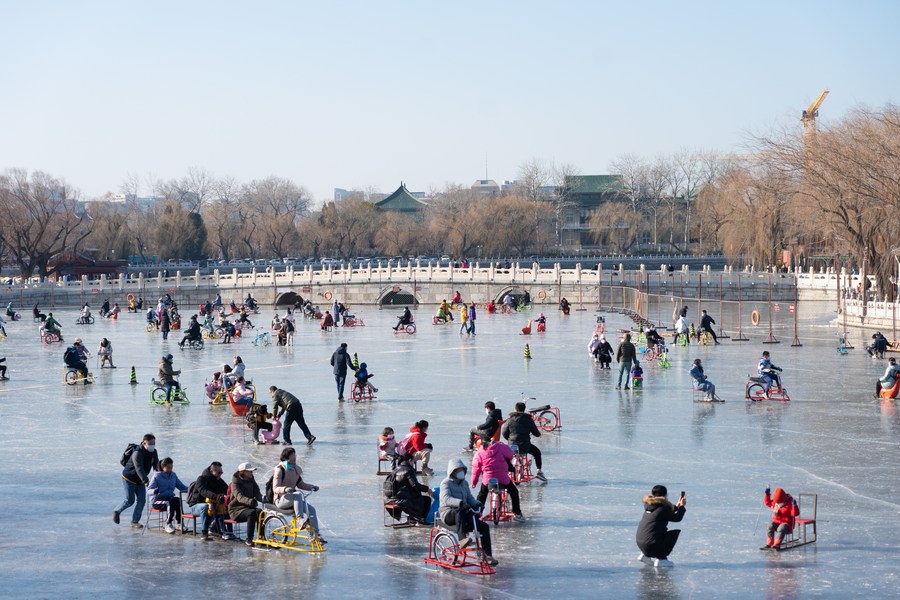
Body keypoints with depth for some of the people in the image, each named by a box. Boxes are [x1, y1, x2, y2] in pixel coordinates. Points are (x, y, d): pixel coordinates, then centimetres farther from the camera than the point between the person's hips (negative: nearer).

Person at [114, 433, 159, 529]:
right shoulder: (137, 453, -29)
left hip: (140, 480, 7)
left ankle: (135, 521, 8)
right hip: (129, 478, -7)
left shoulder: (153, 452, -4)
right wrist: (146, 481, -49)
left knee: (141, 500, -1)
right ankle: (116, 512, 23)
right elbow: (139, 468, -39)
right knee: (130, 500, -3)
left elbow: (156, 465, -1)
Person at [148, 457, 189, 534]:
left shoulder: (173, 475, 12)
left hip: (170, 497, 4)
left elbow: (182, 487, 15)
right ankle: (168, 525, -30)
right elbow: (149, 490, -11)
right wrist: (154, 491, -36)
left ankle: (179, 523, -28)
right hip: (157, 500, -4)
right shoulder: (157, 476, -5)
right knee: (169, 503, -36)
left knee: (178, 500, -30)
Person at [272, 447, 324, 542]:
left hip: (292, 500, 7)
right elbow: (275, 488, -17)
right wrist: (285, 489, -38)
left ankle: (316, 534, -12)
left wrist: (311, 487, 3)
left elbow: (300, 484, 21)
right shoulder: (280, 470, -10)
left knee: (311, 509, -13)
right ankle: (300, 519, -44)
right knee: (298, 495, -37)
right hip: (280, 500, -7)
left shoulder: (296, 469, 11)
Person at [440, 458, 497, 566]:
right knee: (460, 512, -42)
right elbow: (446, 498, -24)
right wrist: (460, 502, -43)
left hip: (463, 515, 7)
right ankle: (462, 540, -50)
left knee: (484, 526, -11)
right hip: (448, 514, -7)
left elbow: (470, 498, 18)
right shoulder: (446, 483, -6)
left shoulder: (464, 483, 18)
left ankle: (487, 555, -6)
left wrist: (477, 503, -7)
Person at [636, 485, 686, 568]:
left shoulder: (649, 506, 11)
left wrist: (676, 506, 30)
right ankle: (661, 559, 0)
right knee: (676, 532, 6)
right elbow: (677, 518, -1)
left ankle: (645, 555, 22)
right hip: (651, 546, -8)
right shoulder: (662, 508, -13)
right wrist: (682, 506, 13)